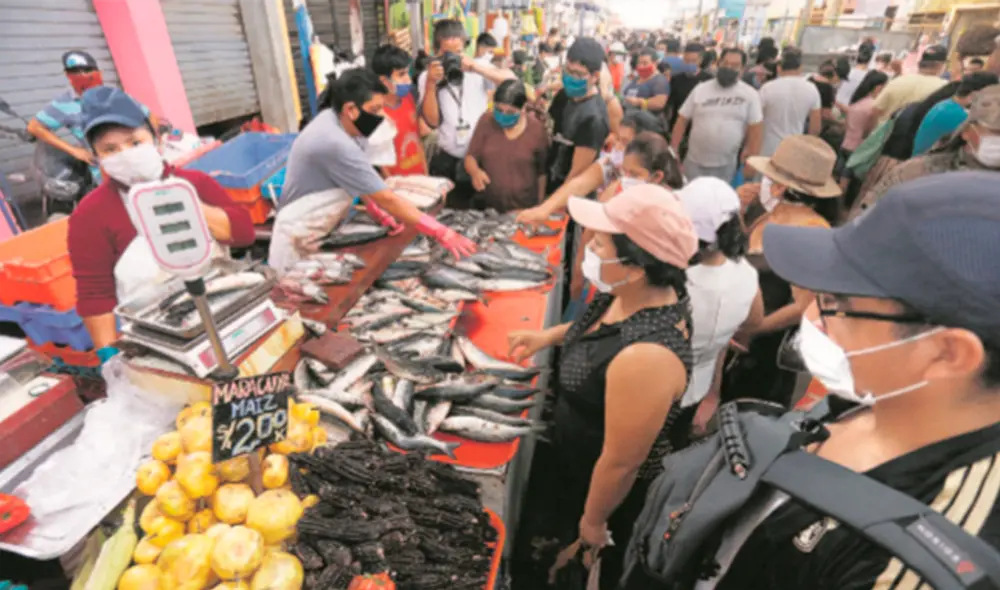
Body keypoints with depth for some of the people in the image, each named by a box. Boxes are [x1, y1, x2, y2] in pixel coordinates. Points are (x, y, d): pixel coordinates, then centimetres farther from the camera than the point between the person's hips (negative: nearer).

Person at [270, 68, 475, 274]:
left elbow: (356, 177, 9)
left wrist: (377, 210, -3)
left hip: (321, 229, 9)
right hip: (300, 236, -8)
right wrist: (442, 233, -30)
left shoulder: (336, 119, -4)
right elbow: (387, 199, -32)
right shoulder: (335, 144, -32)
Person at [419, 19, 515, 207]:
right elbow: (433, 121, -9)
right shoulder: (426, 77, 1)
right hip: (447, 160, 1)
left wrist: (475, 67, -20)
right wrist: (431, 83, -18)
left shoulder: (479, 67, 0)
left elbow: (511, 80, -15)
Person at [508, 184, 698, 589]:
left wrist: (593, 521, -13)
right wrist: (549, 336, 3)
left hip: (611, 491, -7)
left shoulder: (646, 357, -43)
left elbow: (621, 463, -29)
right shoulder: (640, 293, -16)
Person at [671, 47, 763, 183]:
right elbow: (682, 120, 3)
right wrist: (673, 151, -2)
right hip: (695, 162, 1)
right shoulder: (700, 89, 2)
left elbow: (755, 128, -3)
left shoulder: (750, 94, -1)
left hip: (727, 166, -1)